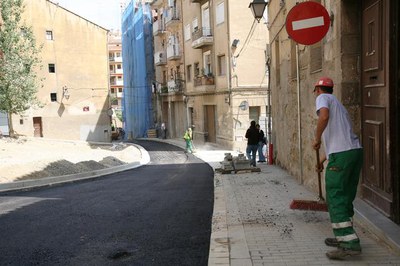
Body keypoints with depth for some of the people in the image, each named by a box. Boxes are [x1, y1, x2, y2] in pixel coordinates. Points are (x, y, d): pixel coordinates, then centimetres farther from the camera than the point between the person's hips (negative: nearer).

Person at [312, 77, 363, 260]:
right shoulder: (339, 104, 30)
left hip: (340, 155, -9)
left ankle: (351, 243, -10)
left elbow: (324, 116, -20)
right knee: (346, 198, 16)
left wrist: (317, 139, -7)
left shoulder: (323, 98, 4)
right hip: (355, 150, 9)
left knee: (335, 199, -6)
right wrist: (323, 159, 36)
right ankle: (343, 237, 25)